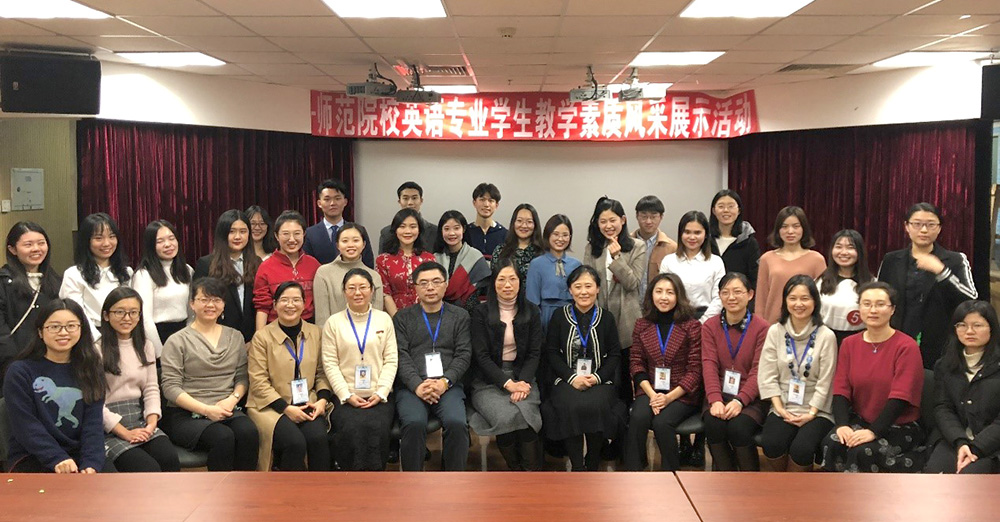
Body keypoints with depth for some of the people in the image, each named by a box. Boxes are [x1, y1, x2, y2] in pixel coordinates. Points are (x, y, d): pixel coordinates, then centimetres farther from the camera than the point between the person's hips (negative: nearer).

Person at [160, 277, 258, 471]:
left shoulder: (235, 337, 17)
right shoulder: (177, 341, 3)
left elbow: (242, 377, 14)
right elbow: (170, 387, -4)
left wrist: (233, 399, -8)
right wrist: (207, 409, -13)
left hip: (227, 411, 3)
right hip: (186, 415, -3)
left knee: (248, 432, -30)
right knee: (223, 437, -33)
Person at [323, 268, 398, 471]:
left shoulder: (384, 319, 13)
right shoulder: (333, 322, 9)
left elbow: (391, 360, 7)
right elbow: (330, 363, 3)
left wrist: (381, 393, -7)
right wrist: (346, 395, -9)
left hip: (378, 397, 1)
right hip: (346, 397, -1)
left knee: (377, 428, -28)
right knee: (351, 429, -29)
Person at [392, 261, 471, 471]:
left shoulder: (460, 316, 17)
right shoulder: (403, 318, 16)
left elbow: (464, 355, 7)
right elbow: (401, 356, 4)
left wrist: (445, 381, -10)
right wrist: (417, 385, -13)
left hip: (448, 386, 1)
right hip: (411, 387, 0)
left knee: (457, 423, -29)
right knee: (414, 423, -31)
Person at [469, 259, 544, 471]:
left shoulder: (531, 312, 10)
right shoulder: (481, 312, 2)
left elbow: (534, 353, 6)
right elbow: (481, 356, -3)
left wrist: (522, 382, -12)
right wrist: (507, 383, -15)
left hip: (522, 377, 2)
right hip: (488, 380, -1)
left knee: (525, 413, -30)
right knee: (506, 416, -30)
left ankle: (532, 469, -18)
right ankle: (515, 469, -10)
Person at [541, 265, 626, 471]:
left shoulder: (606, 318, 9)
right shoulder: (559, 317, 7)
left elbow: (615, 354, 6)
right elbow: (551, 352, 3)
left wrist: (597, 377, -11)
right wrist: (571, 377, -12)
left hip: (600, 379, 0)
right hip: (566, 379, 0)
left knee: (597, 406, -31)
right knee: (570, 406, -33)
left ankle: (592, 465, -8)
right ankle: (577, 468, -18)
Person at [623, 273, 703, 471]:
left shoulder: (692, 326, -2)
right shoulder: (642, 325, 8)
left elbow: (695, 370, -5)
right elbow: (636, 363, 5)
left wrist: (669, 397, -16)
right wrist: (652, 394, -11)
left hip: (682, 394, -2)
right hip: (650, 390, 3)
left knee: (662, 422, -29)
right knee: (638, 418, -29)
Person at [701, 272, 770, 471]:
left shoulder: (762, 328, -2)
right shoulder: (710, 327, 7)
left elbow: (758, 371, -9)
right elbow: (709, 365, -4)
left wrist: (739, 401, -24)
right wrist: (715, 400, -21)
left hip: (751, 398, -2)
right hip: (720, 394, 2)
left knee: (738, 426, -30)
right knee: (713, 423, -27)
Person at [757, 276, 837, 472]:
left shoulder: (826, 336, -3)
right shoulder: (775, 332, 4)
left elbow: (825, 382, -4)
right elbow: (767, 376, 0)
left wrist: (811, 413, -12)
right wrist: (780, 409, -9)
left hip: (816, 411, -2)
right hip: (782, 408, 2)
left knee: (802, 448, -28)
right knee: (771, 444, -27)